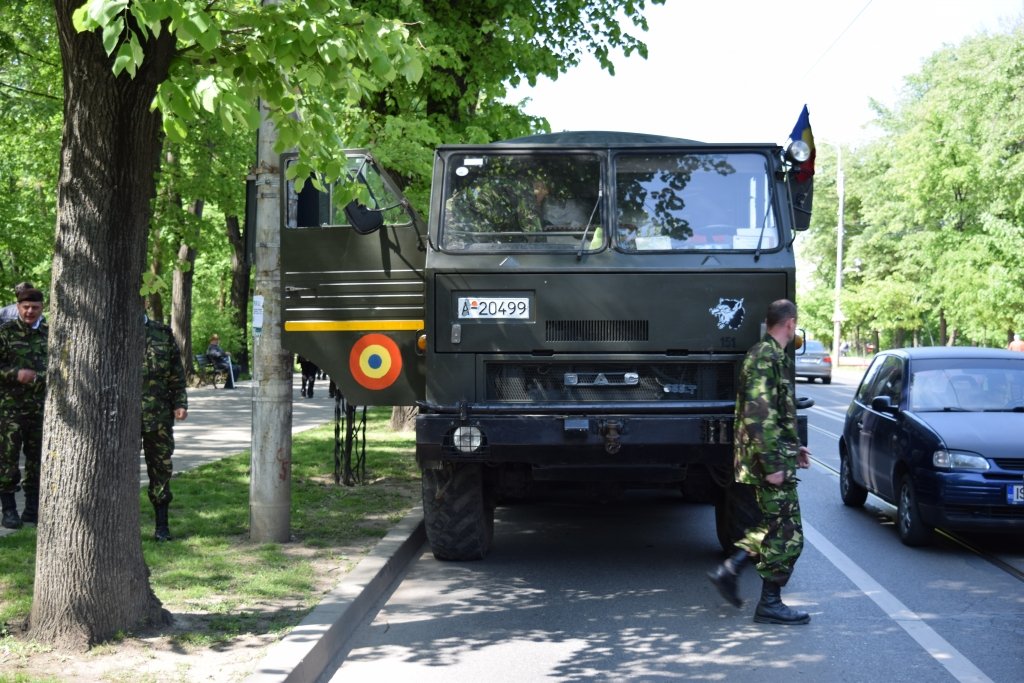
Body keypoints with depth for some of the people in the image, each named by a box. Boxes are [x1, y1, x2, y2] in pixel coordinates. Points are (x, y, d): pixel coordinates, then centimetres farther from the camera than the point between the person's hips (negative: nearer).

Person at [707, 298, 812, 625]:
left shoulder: (770, 356, 16)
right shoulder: (767, 358, -17)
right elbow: (759, 416, -24)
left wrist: (794, 448, 26)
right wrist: (773, 465, -24)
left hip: (775, 457, 10)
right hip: (771, 461, -10)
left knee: (774, 526, 19)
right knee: (787, 534, -2)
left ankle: (728, 571, 19)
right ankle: (770, 604, 5)